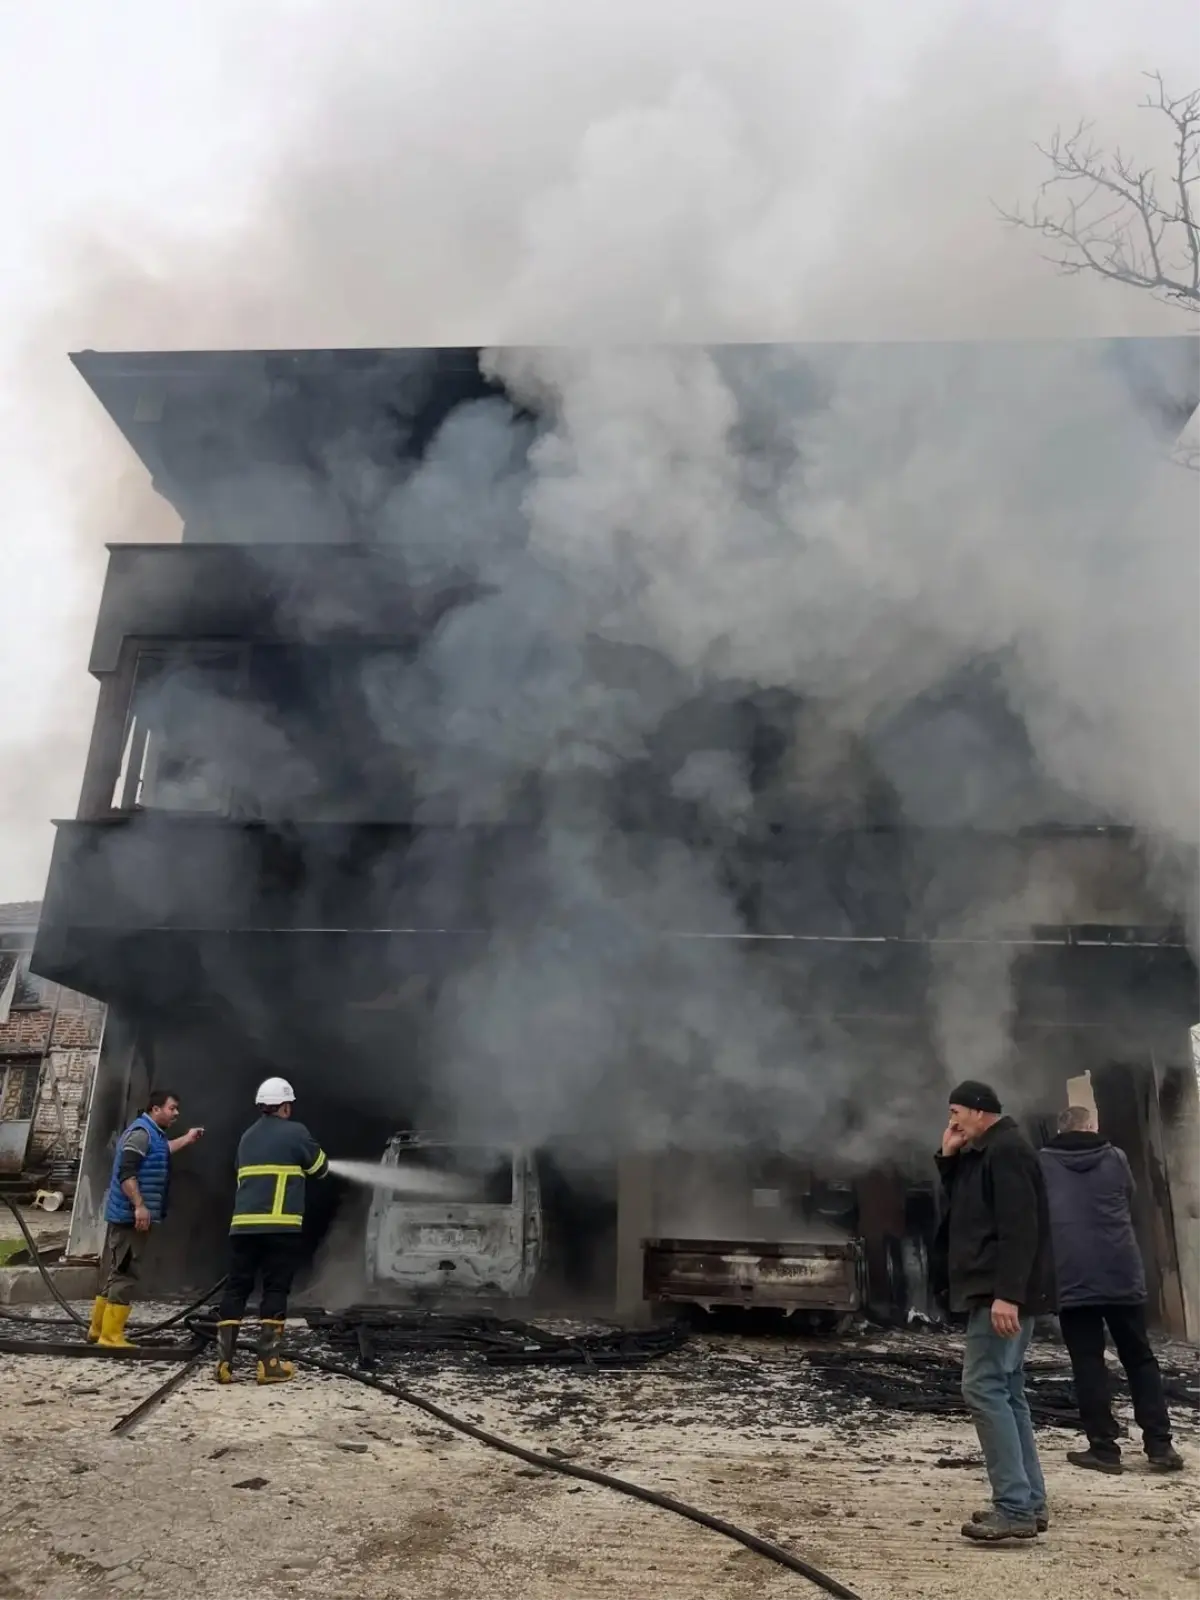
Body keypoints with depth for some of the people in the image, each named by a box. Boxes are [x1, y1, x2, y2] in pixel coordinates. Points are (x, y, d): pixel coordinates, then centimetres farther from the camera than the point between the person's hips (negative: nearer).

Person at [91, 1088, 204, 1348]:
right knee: (124, 1274, -7)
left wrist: (186, 1139, 39)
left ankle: (98, 1329, 24)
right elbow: (126, 1173, -24)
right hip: (131, 1215, -11)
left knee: (113, 1273, 16)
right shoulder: (141, 1132, -15)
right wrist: (140, 1205, -29)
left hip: (124, 1214, 11)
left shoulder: (152, 1134, 17)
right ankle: (111, 1335, -5)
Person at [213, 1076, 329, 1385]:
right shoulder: (295, 1132, 1)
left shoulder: (247, 1137, 20)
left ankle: (224, 1362, 5)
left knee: (235, 1289, 8)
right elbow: (320, 1168, 11)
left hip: (243, 1225, 5)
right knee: (275, 1291, 2)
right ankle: (269, 1363, 2)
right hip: (280, 1225, -5)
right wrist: (299, 1165, 33)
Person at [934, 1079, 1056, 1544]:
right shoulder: (985, 1153, 17)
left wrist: (1006, 1294, -27)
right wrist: (949, 1159, 9)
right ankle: (1029, 1503, 17)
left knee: (983, 1389, -11)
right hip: (997, 1291, 11)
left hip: (1002, 1293, -11)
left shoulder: (1007, 1150, -14)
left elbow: (1019, 1228, -22)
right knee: (1005, 1392, 12)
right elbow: (964, 1209, 22)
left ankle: (1015, 1509, -9)